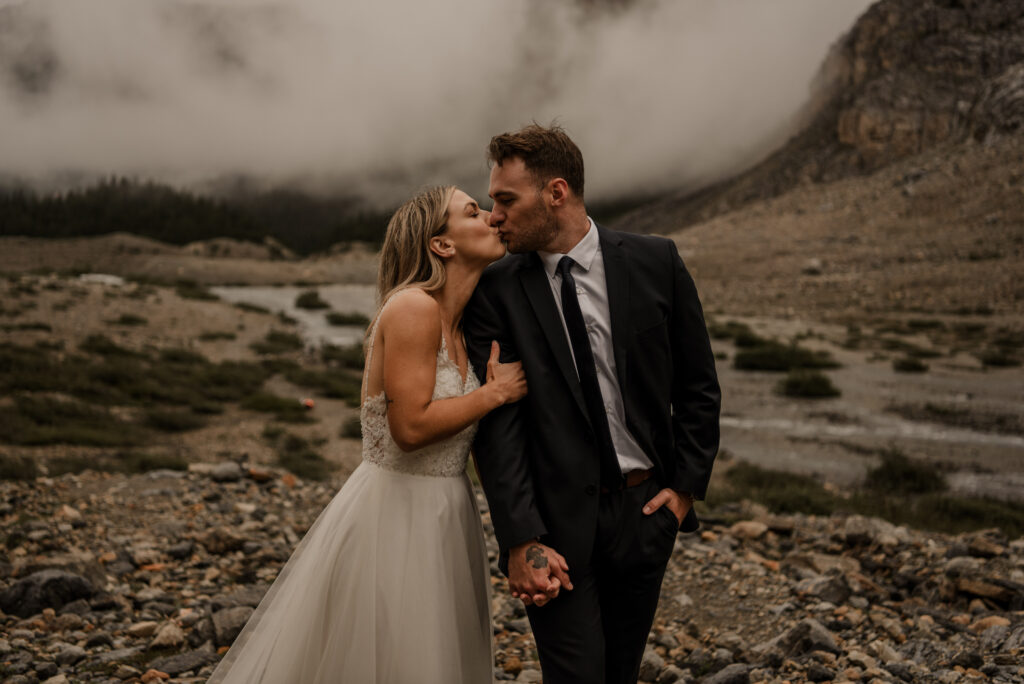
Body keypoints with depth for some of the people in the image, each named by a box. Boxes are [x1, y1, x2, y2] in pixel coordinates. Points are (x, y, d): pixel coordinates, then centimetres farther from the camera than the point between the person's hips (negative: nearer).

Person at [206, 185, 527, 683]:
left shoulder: (455, 324, 10)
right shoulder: (413, 307, -18)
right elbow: (412, 425, -24)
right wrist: (494, 393, -15)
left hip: (442, 518, 9)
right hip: (396, 510, -9)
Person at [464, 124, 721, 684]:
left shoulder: (654, 262, -1)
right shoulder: (495, 291, -4)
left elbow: (698, 385, 7)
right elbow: (498, 424, -10)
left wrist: (686, 487, 1)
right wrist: (521, 541, -17)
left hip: (644, 511, 2)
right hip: (557, 521, -2)